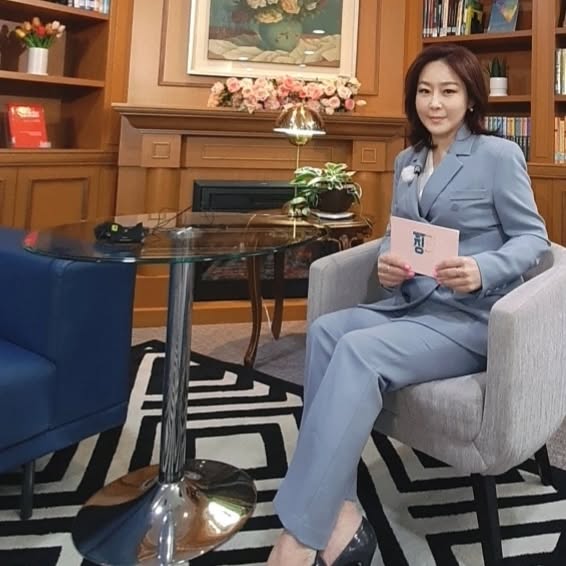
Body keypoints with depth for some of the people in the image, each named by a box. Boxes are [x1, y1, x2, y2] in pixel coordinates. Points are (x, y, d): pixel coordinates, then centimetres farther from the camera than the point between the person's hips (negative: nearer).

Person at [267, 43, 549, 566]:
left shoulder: (498, 155, -2)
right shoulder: (407, 161, 16)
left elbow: (533, 237, -3)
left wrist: (483, 270, -23)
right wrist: (386, 261, -6)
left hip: (473, 318, -6)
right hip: (412, 305, 6)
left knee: (359, 351, -31)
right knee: (326, 331, -23)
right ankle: (340, 520, -25)